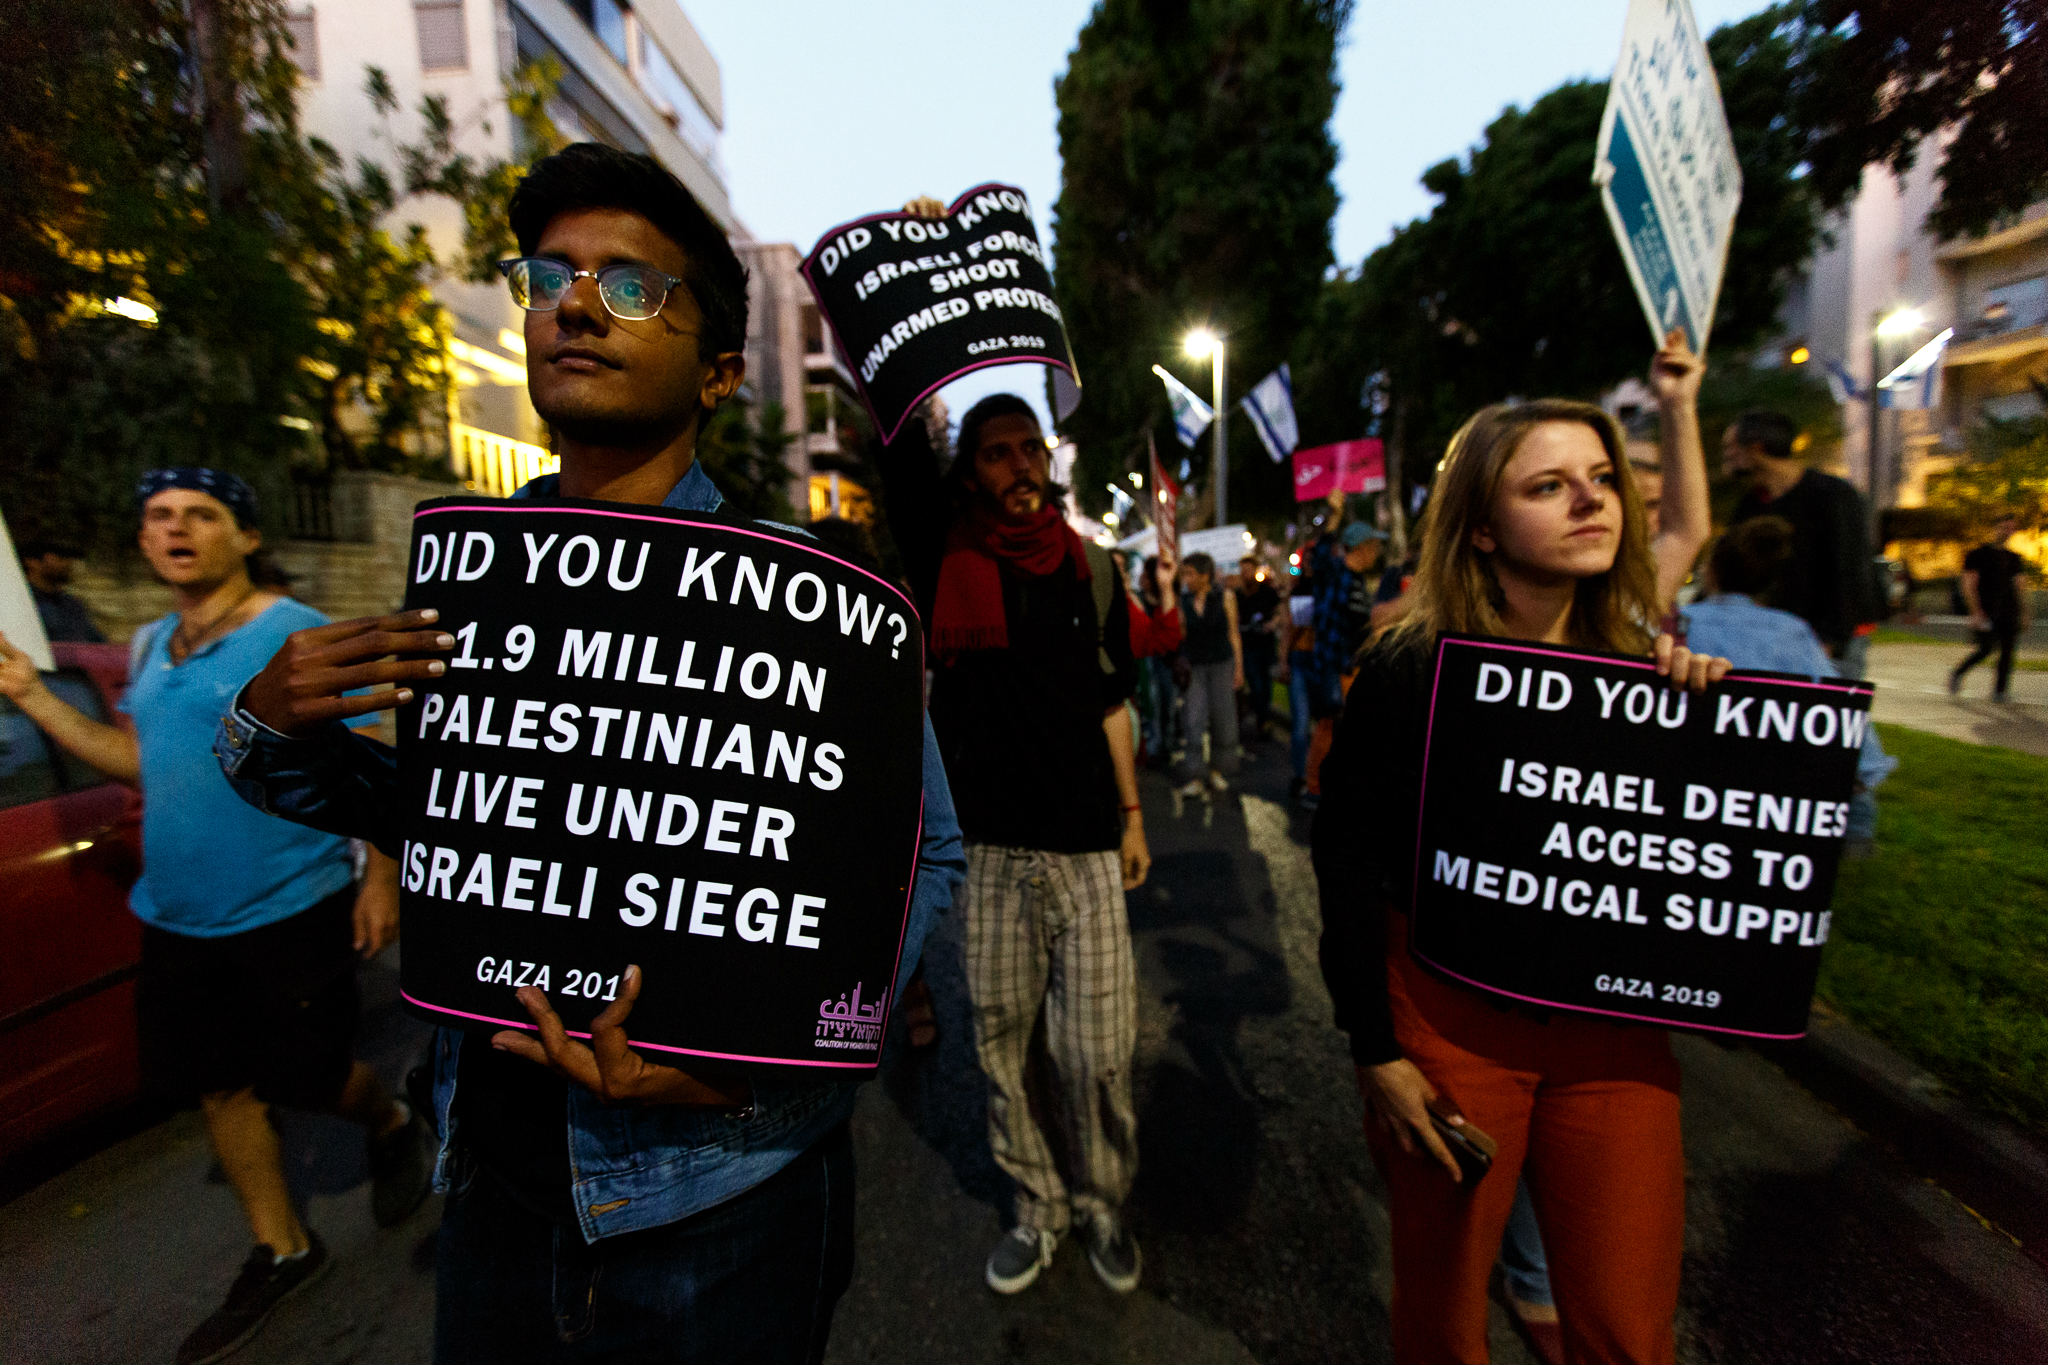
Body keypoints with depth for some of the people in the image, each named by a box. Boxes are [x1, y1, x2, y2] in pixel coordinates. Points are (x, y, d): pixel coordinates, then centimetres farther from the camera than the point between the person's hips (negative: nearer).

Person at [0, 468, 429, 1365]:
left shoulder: (297, 635, -13)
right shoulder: (150, 647, 11)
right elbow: (138, 759, 20)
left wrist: (382, 876, -18)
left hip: (288, 912, -7)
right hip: (178, 920, 7)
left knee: (303, 1076, 3)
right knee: (220, 1087, 14)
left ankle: (391, 1125, 36)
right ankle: (281, 1251, 32)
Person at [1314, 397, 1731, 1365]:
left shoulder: (1641, 669, 0)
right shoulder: (1410, 670, -15)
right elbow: (1347, 861, -13)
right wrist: (1376, 1051, -12)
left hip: (1610, 1025, 4)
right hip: (1450, 1019, -3)